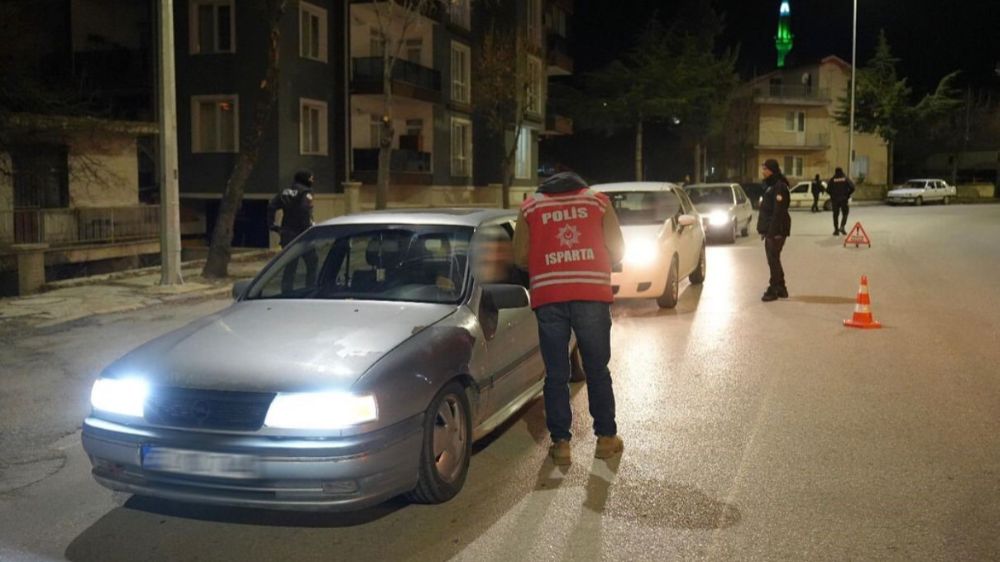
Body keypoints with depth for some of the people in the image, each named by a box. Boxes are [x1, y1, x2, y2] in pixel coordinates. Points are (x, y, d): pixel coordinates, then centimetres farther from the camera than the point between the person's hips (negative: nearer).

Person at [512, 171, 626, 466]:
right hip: (592, 294, 0)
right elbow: (616, 251, 8)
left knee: (556, 374, 6)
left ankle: (560, 442, 7)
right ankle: (606, 438, 18)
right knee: (597, 370, 12)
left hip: (548, 298, 0)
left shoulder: (530, 206, 14)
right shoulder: (598, 201, 14)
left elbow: (520, 258, 7)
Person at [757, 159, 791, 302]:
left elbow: (778, 211, -22)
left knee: (773, 259, -5)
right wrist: (764, 229, 16)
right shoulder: (769, 185, 15)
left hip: (776, 230, -10)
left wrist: (773, 231, -24)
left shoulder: (779, 186, -15)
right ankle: (781, 288, 23)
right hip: (770, 229, 10)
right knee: (773, 259, 15)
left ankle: (773, 290, 0)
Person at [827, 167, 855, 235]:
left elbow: (828, 190, -7)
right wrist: (848, 194, 8)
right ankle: (842, 227, -8)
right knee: (845, 214, 11)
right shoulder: (846, 179, 1)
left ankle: (836, 230, 5)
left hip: (835, 200, 0)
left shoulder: (832, 180, -1)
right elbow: (852, 187, -7)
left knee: (836, 215, 7)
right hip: (844, 199, 0)